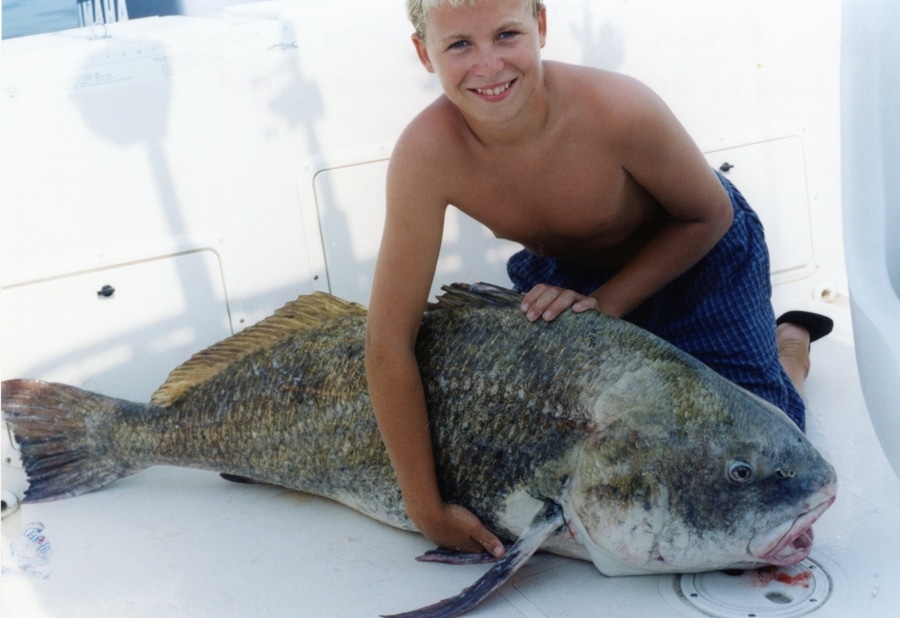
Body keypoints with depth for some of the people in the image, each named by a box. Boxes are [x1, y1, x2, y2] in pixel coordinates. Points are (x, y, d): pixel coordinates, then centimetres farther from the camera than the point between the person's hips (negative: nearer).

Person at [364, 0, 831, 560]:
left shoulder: (618, 107, -37)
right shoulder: (427, 151, -33)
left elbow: (710, 217, -17)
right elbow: (389, 341, -29)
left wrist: (606, 302, -28)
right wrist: (427, 510, -28)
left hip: (693, 254, -2)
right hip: (564, 271, 3)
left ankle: (790, 344, 24)